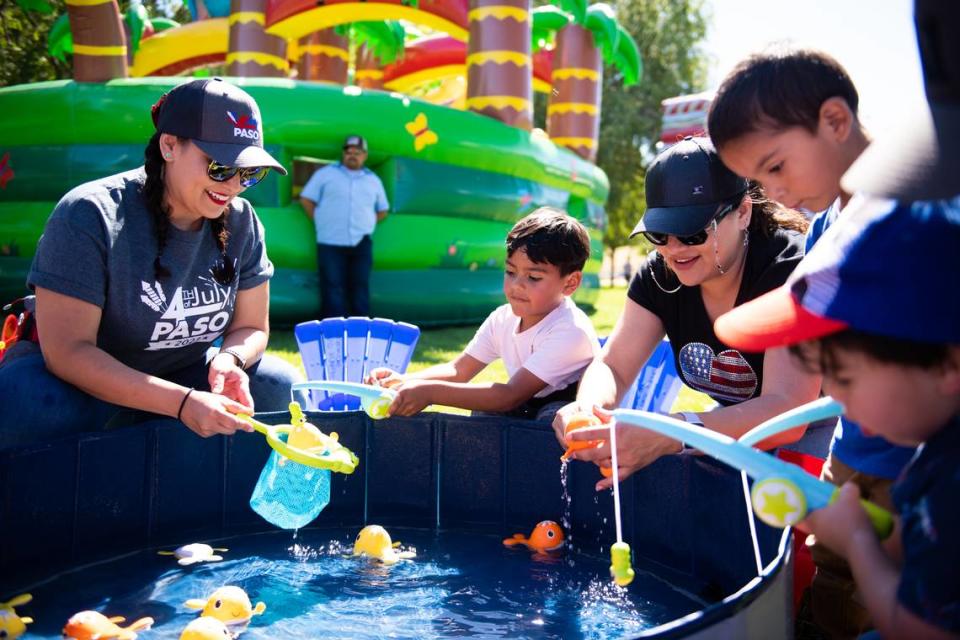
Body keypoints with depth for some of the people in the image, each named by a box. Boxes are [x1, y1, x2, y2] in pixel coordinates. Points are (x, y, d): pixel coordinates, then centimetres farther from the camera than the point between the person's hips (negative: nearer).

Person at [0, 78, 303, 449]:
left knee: (279, 385, -18)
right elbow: (67, 351, -28)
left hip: (180, 378, 5)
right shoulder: (89, 216, -23)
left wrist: (229, 359, -25)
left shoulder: (241, 222, -8)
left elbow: (251, 328, 1)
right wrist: (182, 403, -37)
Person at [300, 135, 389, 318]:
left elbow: (383, 210, 23)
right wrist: (321, 222, 1)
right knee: (333, 290, -3)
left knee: (360, 288, 3)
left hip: (361, 244, 3)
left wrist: (366, 225, 10)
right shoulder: (325, 173, 7)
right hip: (330, 243, -2)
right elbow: (306, 199, 7)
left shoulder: (373, 180, 15)